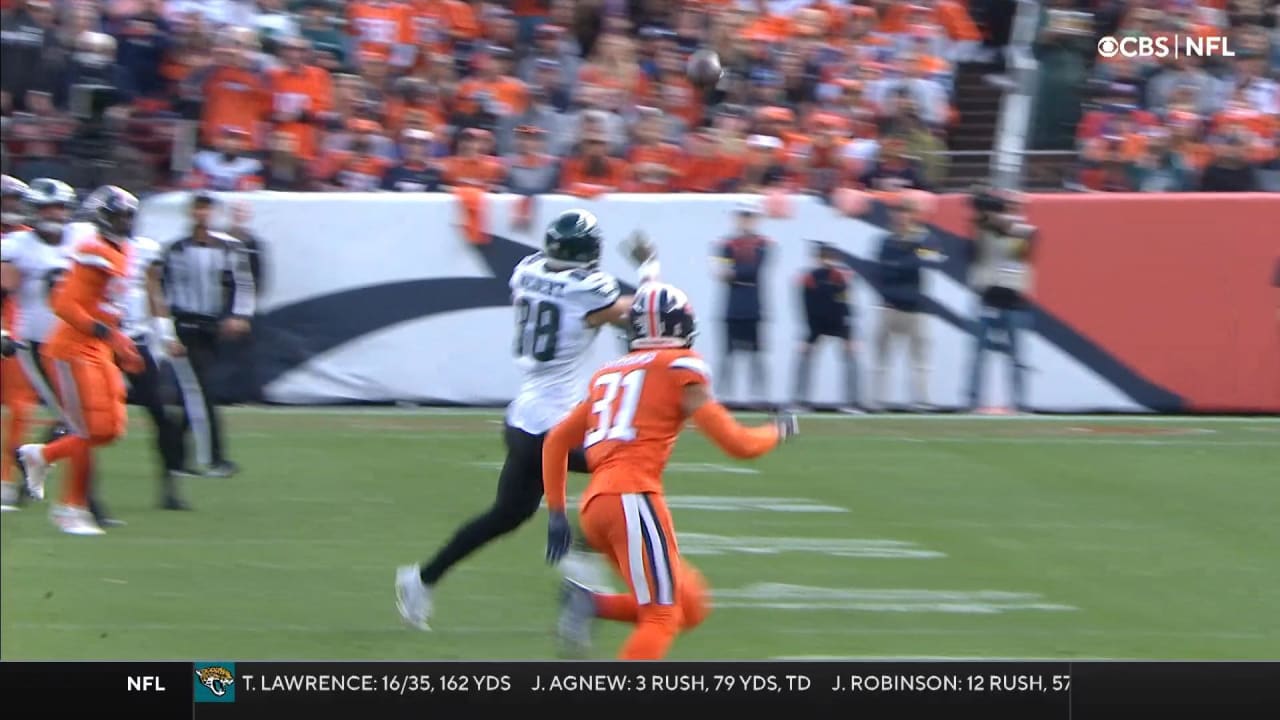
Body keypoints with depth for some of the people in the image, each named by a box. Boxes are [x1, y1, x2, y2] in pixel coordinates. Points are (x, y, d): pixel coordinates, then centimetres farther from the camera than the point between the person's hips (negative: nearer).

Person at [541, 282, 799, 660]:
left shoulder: (609, 373, 23)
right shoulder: (681, 368, 4)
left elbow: (556, 443, 25)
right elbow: (738, 443, 1)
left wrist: (557, 513, 26)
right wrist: (778, 431, 20)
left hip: (593, 505, 7)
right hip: (633, 498, -7)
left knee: (689, 606, 14)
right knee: (661, 617, -6)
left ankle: (588, 602, -4)